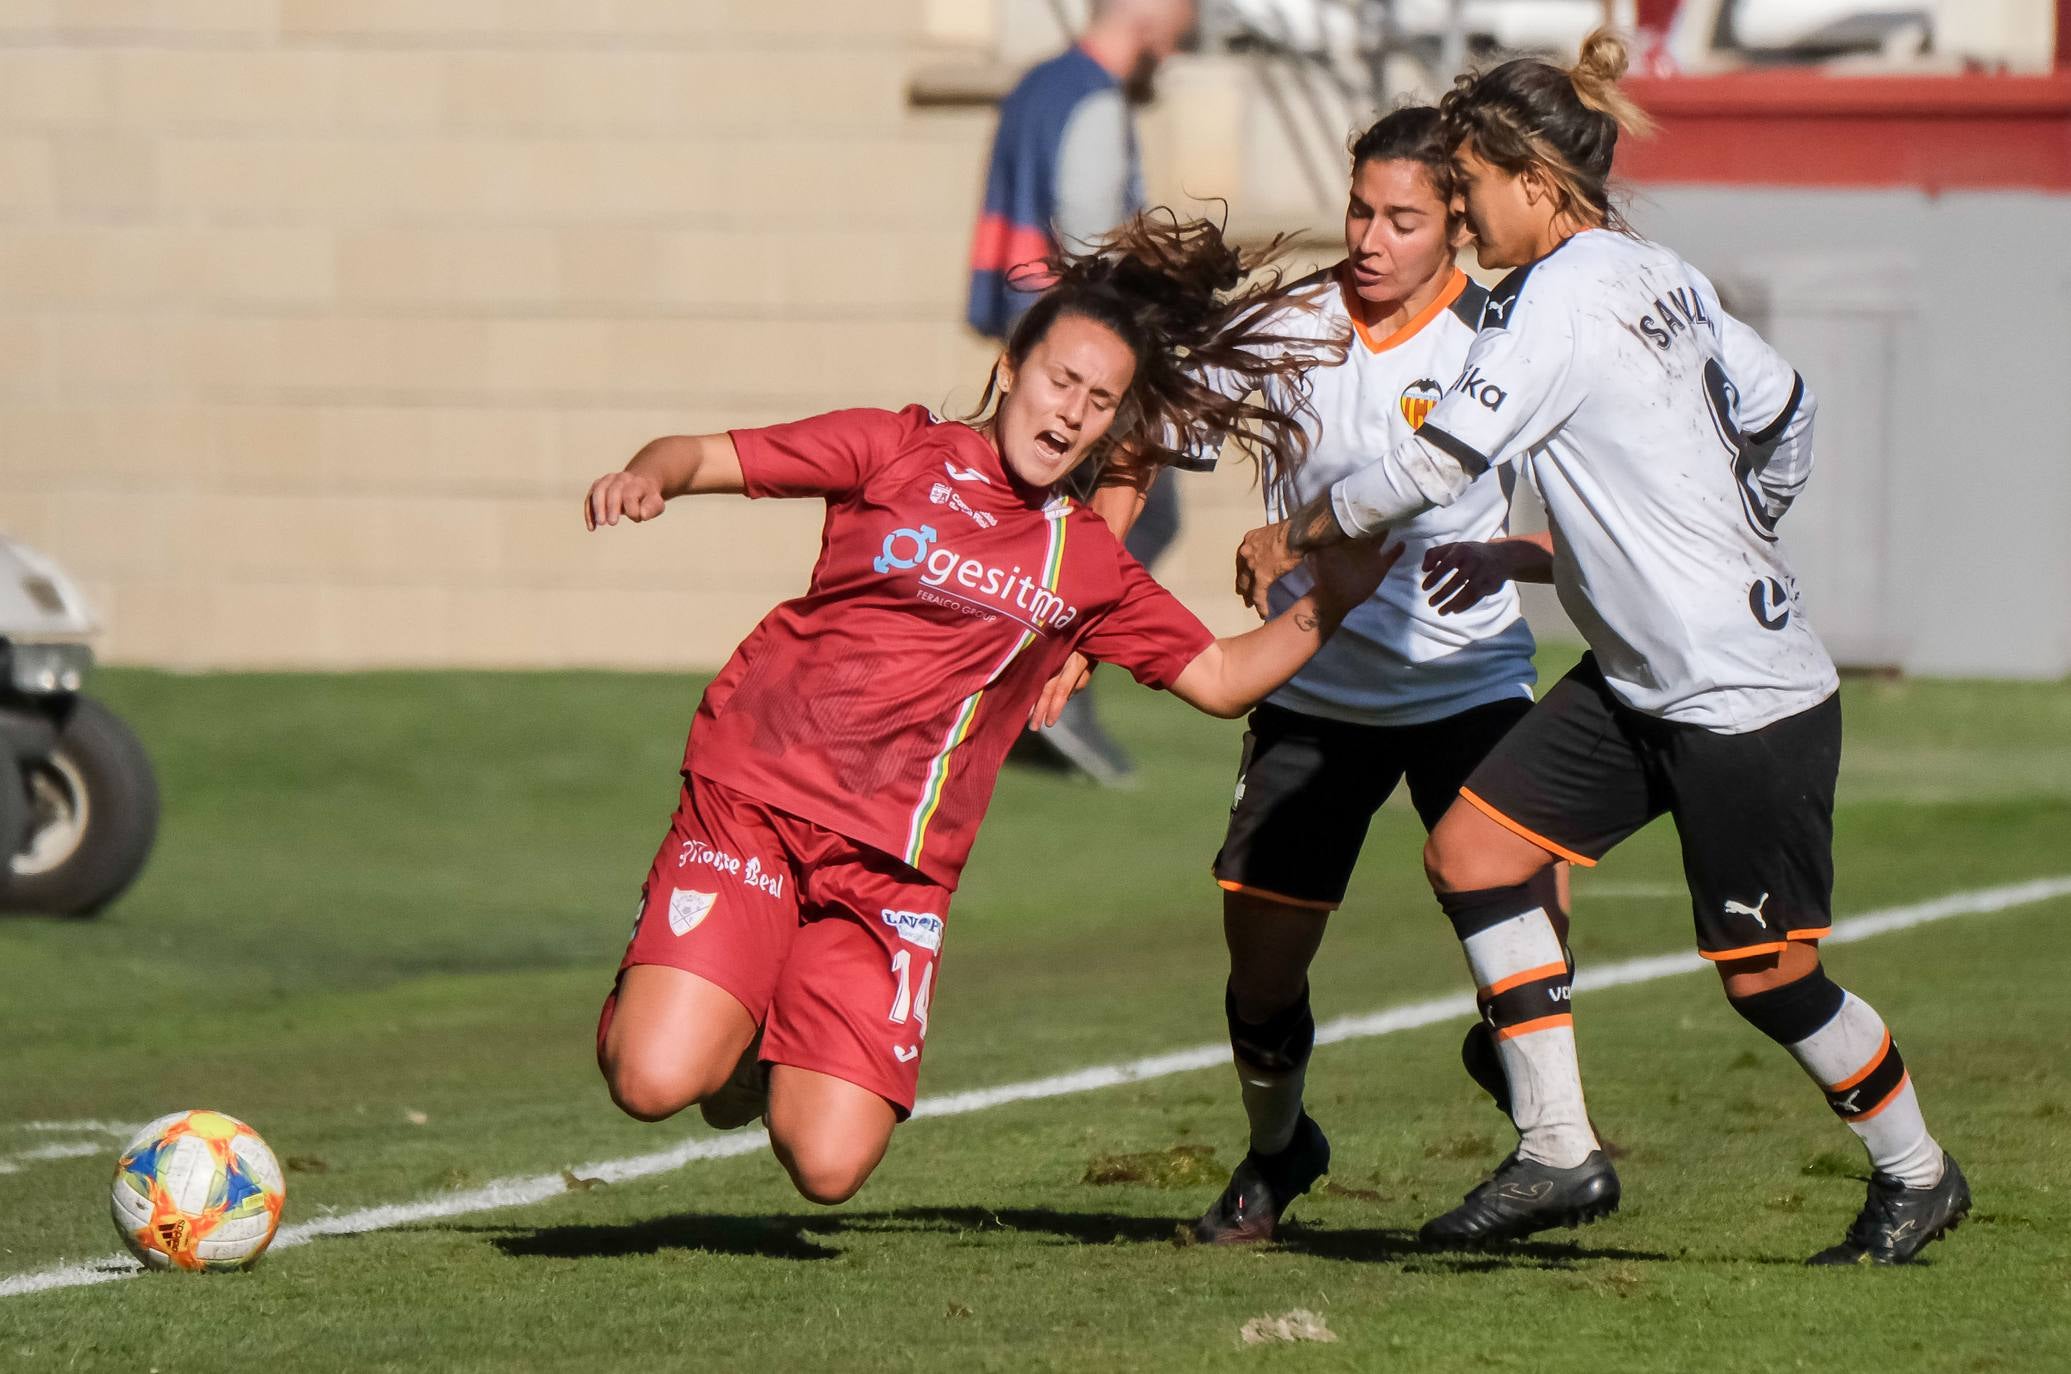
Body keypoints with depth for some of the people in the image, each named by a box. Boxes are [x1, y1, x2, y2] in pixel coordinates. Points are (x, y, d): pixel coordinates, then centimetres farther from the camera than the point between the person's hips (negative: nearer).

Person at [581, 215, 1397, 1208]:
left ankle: (769, 1048, 22)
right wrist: (645, 478, -18)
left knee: (828, 1166, -13)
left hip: (892, 867, 3)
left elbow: (1220, 678, 22)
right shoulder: (900, 453, 5)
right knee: (655, 1082, -22)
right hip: (753, 801, -3)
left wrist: (1329, 604, 7)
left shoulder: (1088, 567, 15)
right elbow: (703, 457, 5)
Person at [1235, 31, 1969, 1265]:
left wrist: (1297, 536, -6)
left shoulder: (1558, 304, -20)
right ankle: (1559, 1153, 4)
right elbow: (1784, 411, 15)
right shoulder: (1659, 275, 5)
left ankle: (1917, 1173, 22)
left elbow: (1432, 471, -21)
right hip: (1639, 677, 10)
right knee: (1473, 850, 1)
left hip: (1747, 697, -10)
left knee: (1765, 973, 0)